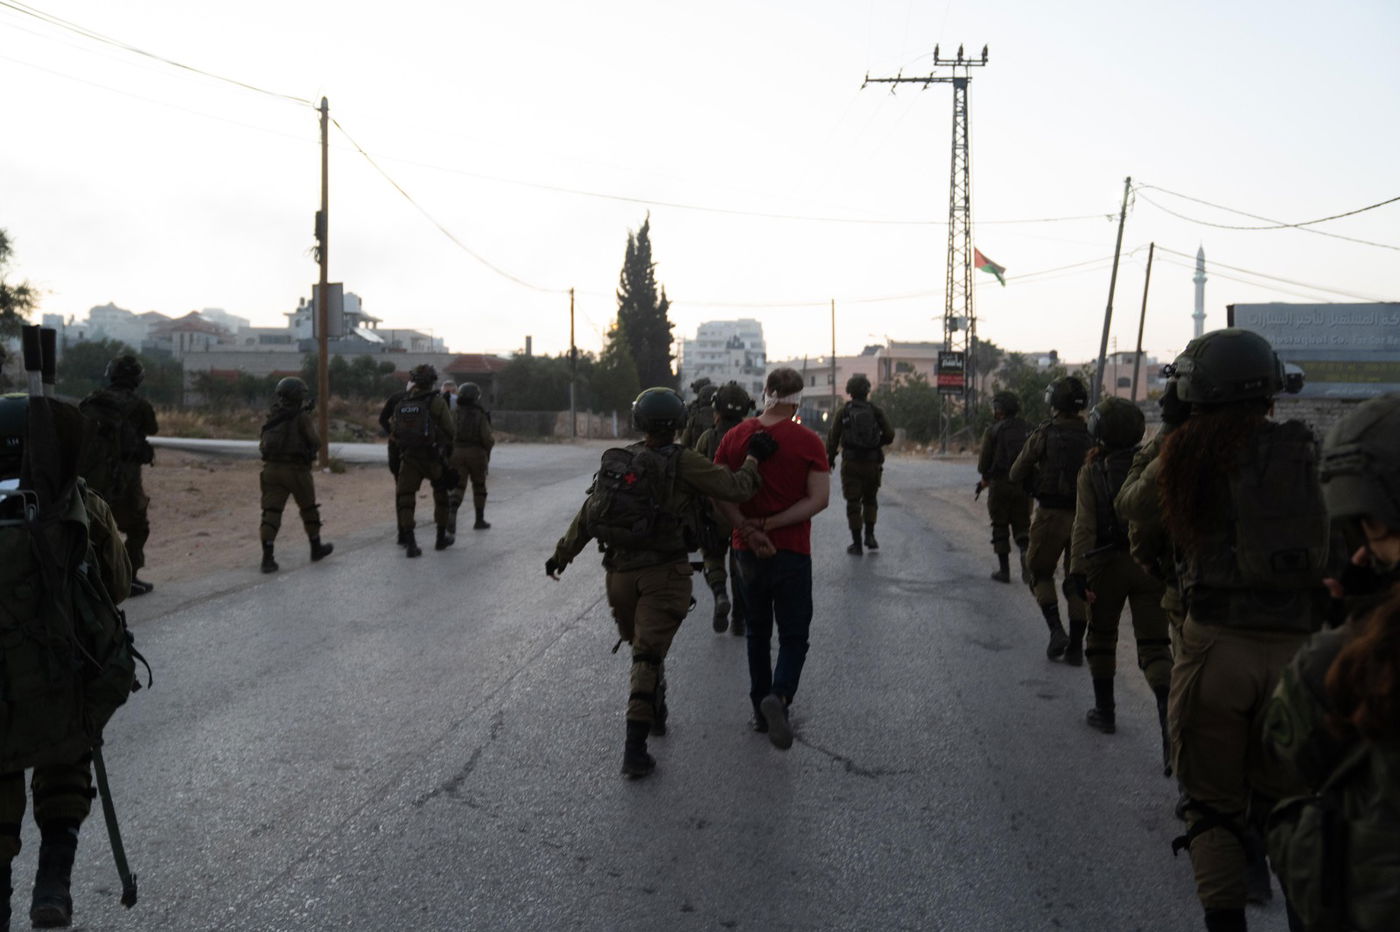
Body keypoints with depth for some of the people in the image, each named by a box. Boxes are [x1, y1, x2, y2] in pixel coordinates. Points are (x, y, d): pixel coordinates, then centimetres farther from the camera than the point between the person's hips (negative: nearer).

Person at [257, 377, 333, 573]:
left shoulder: (272, 417, 11)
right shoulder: (301, 416, -8)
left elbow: (263, 446, 16)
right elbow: (314, 443, -11)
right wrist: (312, 449, 12)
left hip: (272, 469, 4)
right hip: (296, 470, -4)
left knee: (271, 512, 0)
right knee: (309, 509, 15)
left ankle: (267, 558, -10)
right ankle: (316, 548, 29)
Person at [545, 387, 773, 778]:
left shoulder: (617, 460, 6)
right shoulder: (683, 462, -10)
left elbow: (587, 513, 12)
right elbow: (736, 489, -11)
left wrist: (562, 554, 23)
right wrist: (752, 458, 7)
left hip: (620, 573, 5)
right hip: (665, 573, -5)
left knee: (641, 646, 24)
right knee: (648, 656, -3)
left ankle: (656, 715, 40)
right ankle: (635, 750, -4)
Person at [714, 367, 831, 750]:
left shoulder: (735, 437, 0)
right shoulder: (808, 441, -9)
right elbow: (819, 499, -15)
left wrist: (748, 529, -10)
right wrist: (770, 525, -15)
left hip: (747, 550, 4)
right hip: (791, 552, -3)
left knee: (758, 632, 18)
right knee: (793, 636, 5)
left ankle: (760, 711, 23)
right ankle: (778, 697, -19)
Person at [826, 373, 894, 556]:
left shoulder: (842, 412, -1)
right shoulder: (876, 411, 1)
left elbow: (833, 437, -4)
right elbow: (890, 435, -3)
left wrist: (830, 459, 9)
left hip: (850, 463, -1)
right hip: (873, 462, 1)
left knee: (853, 502, 4)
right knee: (870, 499, 20)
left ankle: (856, 544, 3)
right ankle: (870, 535, 11)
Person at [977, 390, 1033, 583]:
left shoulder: (993, 432, -6)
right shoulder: (1028, 430, 7)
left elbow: (984, 462, -5)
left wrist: (985, 478, 14)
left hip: (1000, 485, -3)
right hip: (1024, 486, 4)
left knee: (1000, 528, 7)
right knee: (1022, 526, 12)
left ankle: (1004, 569, 9)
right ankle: (1026, 552, -16)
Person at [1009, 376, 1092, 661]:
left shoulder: (1044, 433, -8)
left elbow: (1016, 474, -4)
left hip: (1050, 513, -3)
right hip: (1084, 516, 3)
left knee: (1041, 573, 14)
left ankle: (1056, 630, -3)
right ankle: (1076, 646, 14)